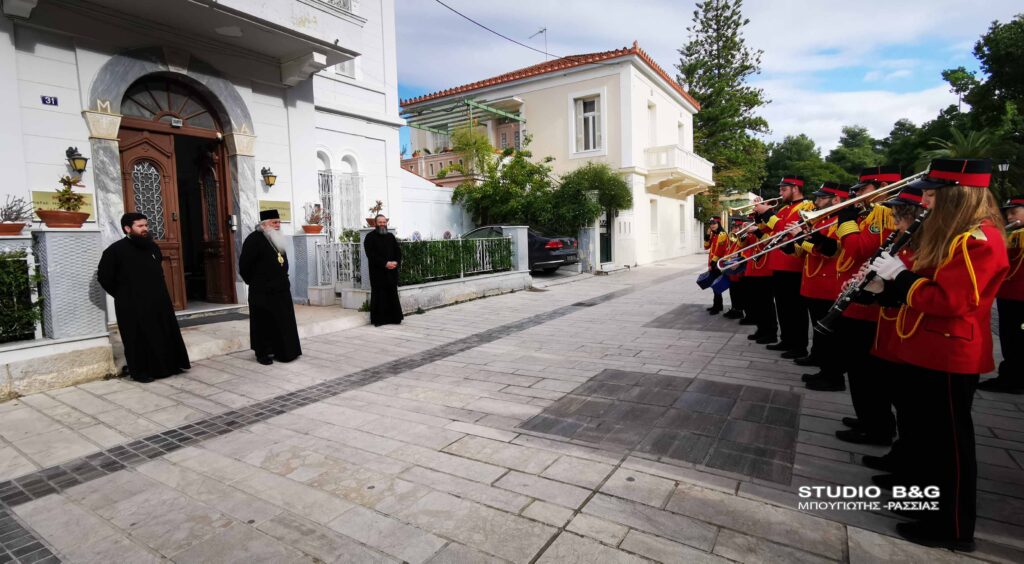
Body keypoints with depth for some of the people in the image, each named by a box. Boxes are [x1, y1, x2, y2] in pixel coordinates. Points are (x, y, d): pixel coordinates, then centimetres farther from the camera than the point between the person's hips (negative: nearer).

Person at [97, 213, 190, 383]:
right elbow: (104, 276, -4)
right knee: (139, 339, 0)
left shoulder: (153, 247, 9)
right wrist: (123, 295, -2)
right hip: (132, 306, -6)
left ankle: (169, 366, 22)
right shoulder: (115, 250, -8)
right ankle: (140, 372, 12)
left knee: (166, 335, 10)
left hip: (158, 301, 6)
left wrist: (158, 291, 16)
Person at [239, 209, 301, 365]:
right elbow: (244, 265, -12)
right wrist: (255, 282, -2)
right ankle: (262, 353, 12)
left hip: (281, 290, 7)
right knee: (264, 323, 1)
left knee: (283, 322, 10)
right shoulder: (254, 239, -12)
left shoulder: (278, 239, 12)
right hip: (263, 292, -7)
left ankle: (283, 351, 20)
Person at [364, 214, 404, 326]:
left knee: (393, 294, 5)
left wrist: (396, 262, -9)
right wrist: (385, 263, -18)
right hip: (377, 272, -4)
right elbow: (371, 254, -10)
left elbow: (398, 251, 11)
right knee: (379, 295, -3)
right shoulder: (370, 237, 0)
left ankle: (394, 317, 11)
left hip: (392, 271, 5)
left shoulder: (391, 237, 15)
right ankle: (378, 320, 2)